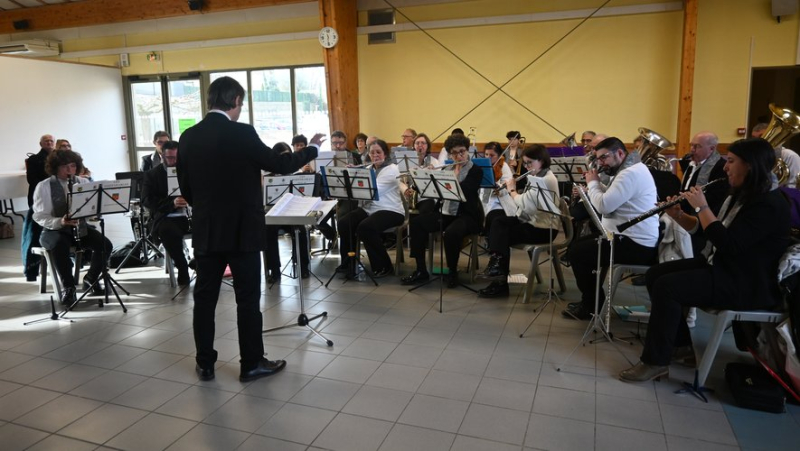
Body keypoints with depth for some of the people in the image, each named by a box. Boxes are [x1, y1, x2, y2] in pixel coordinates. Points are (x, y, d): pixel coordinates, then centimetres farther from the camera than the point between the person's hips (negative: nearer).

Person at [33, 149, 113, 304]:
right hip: (53, 230, -3)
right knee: (60, 246, -38)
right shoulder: (43, 186, -4)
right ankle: (68, 287, -20)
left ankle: (90, 279, 1)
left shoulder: (83, 183, 7)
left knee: (105, 245, -22)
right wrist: (60, 222, -29)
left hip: (80, 228, 3)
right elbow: (40, 217, -10)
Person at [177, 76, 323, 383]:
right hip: (242, 230, -5)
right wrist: (312, 148, 9)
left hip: (205, 230, 5)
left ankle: (205, 364, 21)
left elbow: (185, 187, 9)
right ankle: (252, 364, 15)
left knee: (204, 297, 12)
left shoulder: (188, 137, 3)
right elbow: (279, 164, -6)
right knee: (248, 298, 5)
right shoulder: (242, 133, -13)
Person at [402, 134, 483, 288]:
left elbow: (465, 192, -19)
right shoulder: (448, 169, 15)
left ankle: (452, 271, -12)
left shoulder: (476, 170, -3)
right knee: (417, 222, -18)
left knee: (451, 233, -38)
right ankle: (421, 270, -12)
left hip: (468, 215, -6)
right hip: (446, 212, 6)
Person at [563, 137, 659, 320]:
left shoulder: (631, 173, -21)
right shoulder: (627, 169, 15)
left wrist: (592, 183, -11)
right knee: (579, 244, 17)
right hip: (629, 237, 11)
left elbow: (603, 206, -27)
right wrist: (595, 184, 1)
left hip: (636, 244, -11)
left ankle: (593, 306, 5)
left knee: (576, 252, -11)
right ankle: (590, 300, 23)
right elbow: (608, 199, 16)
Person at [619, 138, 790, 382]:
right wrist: (679, 216, -1)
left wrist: (702, 207, -23)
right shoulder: (740, 195, 11)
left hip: (745, 284, -10)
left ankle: (656, 361, -13)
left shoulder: (770, 205, -20)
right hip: (720, 265, 10)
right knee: (655, 273, 1)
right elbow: (707, 228, 17)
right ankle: (681, 344, 10)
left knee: (666, 287, -25)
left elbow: (729, 244, -30)